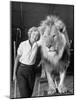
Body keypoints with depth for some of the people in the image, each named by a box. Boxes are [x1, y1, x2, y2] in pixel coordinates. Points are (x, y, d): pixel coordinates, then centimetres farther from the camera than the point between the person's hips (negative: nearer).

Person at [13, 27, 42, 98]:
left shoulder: (37, 44, -4)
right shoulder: (23, 44, -11)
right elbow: (17, 58, -5)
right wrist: (14, 73, -4)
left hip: (31, 70, 4)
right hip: (21, 69, -3)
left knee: (30, 93, 10)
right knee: (24, 94, -9)